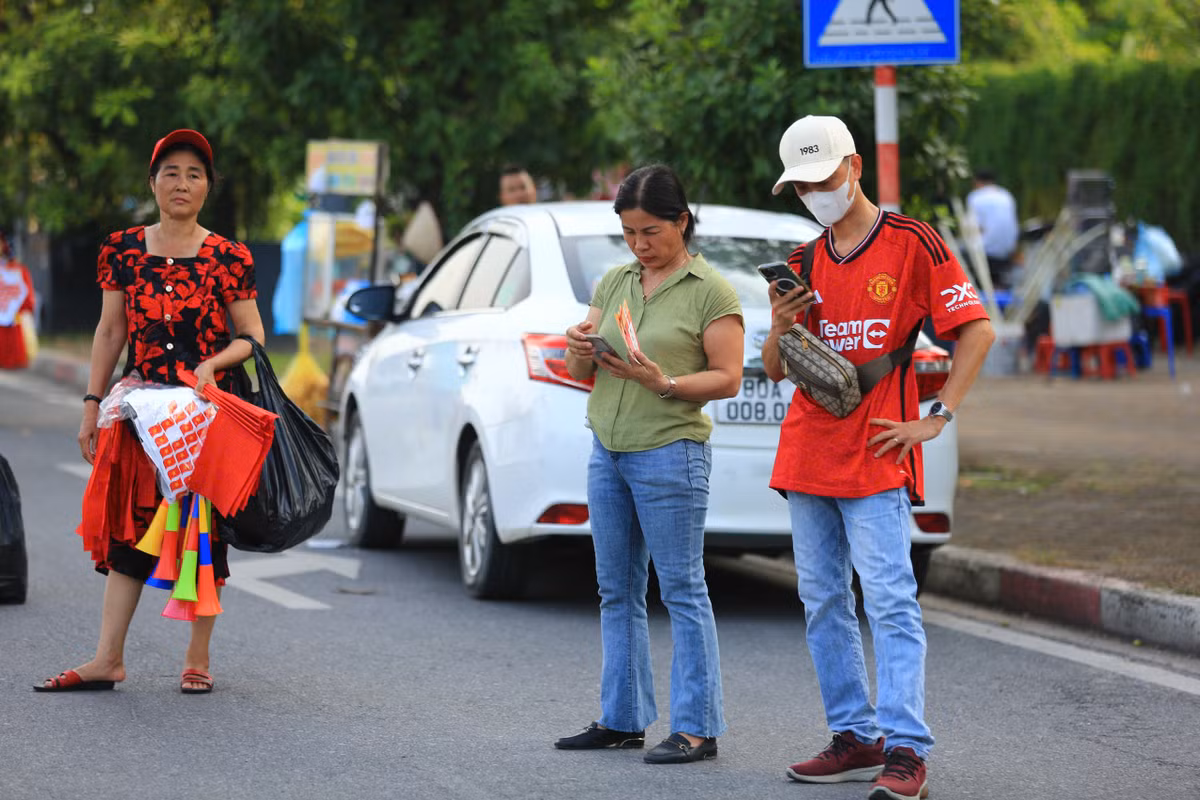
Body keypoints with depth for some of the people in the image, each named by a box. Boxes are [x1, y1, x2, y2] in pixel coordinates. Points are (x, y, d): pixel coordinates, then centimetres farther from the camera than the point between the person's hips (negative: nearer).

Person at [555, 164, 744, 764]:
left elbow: (727, 377, -8)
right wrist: (579, 351, -7)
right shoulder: (613, 283, 13)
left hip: (670, 452, -7)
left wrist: (666, 384, -23)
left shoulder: (709, 291, -5)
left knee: (682, 591, -5)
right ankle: (623, 719, 18)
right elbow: (581, 372, 16)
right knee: (617, 591, 10)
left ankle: (696, 727, -3)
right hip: (607, 450, 7)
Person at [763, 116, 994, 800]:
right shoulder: (804, 263, 14)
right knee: (823, 602, 9)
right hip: (807, 453, 7)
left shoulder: (912, 242, -3)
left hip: (876, 455, -7)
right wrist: (780, 328, -6)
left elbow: (978, 330, -5)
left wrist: (936, 418, -11)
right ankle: (855, 738, 16)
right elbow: (776, 370, 17)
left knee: (889, 601, -12)